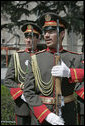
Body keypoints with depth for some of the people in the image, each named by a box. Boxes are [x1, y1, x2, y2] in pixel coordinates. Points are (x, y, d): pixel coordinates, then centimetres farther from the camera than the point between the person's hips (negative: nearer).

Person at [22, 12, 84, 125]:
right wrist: (46, 115, -16)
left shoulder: (74, 58, 1)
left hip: (67, 116, 0)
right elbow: (28, 91, -5)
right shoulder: (35, 59, 0)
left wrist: (69, 73, -35)